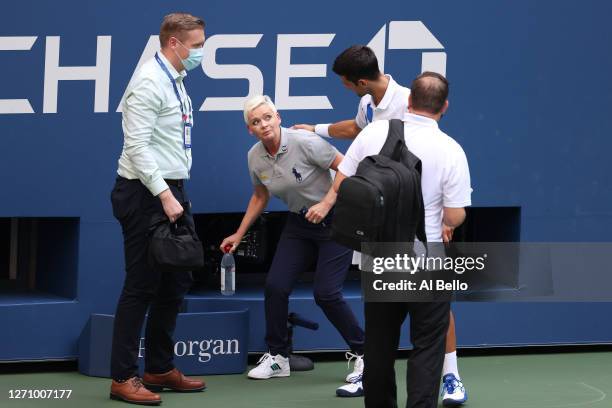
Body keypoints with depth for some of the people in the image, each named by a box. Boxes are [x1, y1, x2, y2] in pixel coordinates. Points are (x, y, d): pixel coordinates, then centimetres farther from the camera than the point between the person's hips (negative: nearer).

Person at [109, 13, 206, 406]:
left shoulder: (175, 81, 15)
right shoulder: (150, 82, -15)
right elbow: (137, 145, -21)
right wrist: (164, 195, -24)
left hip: (170, 191, 10)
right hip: (146, 195, -10)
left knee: (176, 282, 13)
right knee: (141, 287, -6)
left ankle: (160, 369, 23)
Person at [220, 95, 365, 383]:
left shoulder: (305, 143, -23)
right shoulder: (255, 157, -4)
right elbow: (260, 196, 15)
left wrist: (327, 203, -27)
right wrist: (239, 234, 15)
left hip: (333, 220, -6)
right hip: (298, 223, 6)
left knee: (326, 293, -13)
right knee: (275, 285, -8)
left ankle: (364, 355, 5)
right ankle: (277, 358, 8)